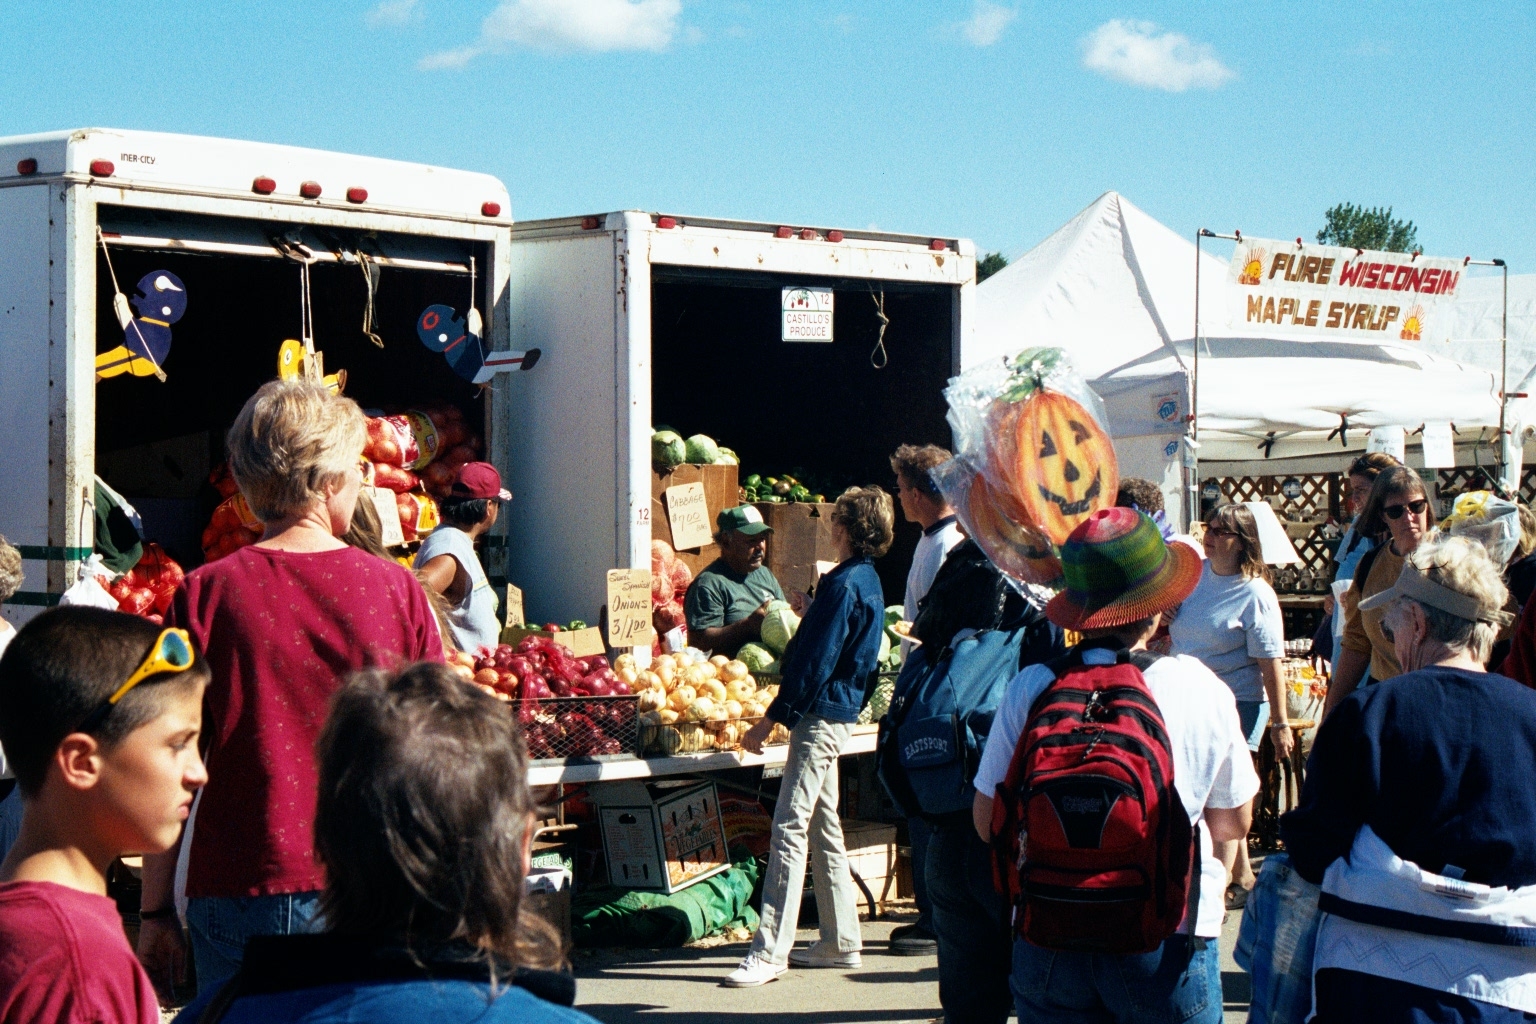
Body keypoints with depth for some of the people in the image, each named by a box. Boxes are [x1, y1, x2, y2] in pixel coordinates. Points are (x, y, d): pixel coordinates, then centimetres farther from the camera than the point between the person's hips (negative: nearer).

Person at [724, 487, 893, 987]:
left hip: (821, 714, -11)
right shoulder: (868, 580, 14)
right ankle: (842, 941, 21)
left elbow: (816, 661, -20)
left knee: (790, 828, -12)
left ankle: (770, 952, -15)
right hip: (841, 710, 11)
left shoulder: (844, 584, -16)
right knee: (823, 828, 15)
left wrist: (772, 717, -17)